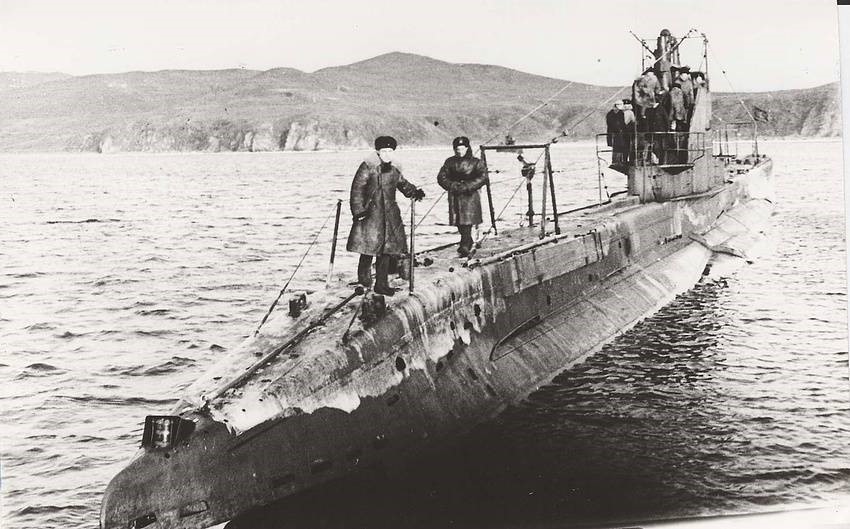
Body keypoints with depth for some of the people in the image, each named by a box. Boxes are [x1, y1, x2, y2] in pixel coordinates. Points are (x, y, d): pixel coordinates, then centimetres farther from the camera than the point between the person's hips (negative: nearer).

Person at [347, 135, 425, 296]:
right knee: (369, 247, -3)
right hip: (370, 213, -5)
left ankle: (382, 284, 10)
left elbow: (402, 184, 25)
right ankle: (364, 277, 21)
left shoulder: (394, 169, 9)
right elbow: (357, 188, -11)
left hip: (390, 213, 5)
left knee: (387, 249, 3)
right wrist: (358, 210, -16)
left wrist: (415, 192, 7)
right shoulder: (367, 167, -9)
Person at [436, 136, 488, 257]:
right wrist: (453, 186, -11)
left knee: (467, 221, -14)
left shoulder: (475, 162, 1)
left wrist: (466, 187, -17)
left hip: (470, 196, -3)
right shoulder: (450, 162, 9)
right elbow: (441, 177, 5)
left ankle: (465, 245, -14)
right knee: (458, 222, 7)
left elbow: (482, 177, -9)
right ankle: (468, 242, 28)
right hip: (454, 196, 4)